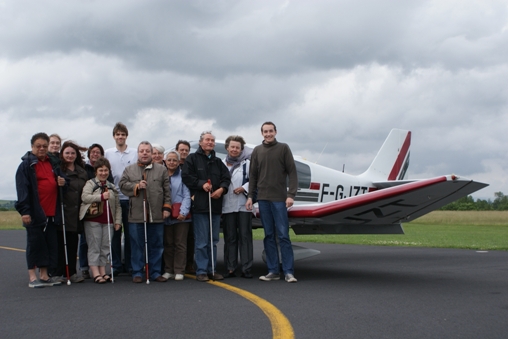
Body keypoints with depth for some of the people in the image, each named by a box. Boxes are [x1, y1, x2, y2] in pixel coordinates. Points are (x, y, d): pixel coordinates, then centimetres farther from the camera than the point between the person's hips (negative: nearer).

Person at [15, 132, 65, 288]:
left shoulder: (53, 163, 14)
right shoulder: (26, 164, -4)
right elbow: (22, 188, -11)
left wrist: (61, 182, 1)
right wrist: (25, 210, -18)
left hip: (52, 211, 6)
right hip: (35, 212, -6)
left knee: (51, 244, 7)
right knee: (35, 243, 0)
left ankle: (44, 275, 16)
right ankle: (32, 277, 8)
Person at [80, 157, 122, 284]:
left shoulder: (112, 187, 15)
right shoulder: (90, 183, 2)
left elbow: (117, 206, 15)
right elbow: (84, 197, -15)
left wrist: (118, 221, 7)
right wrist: (101, 196, -21)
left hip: (108, 221, 4)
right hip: (93, 220, -4)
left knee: (105, 247, 6)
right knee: (94, 247, -3)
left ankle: (103, 272, 13)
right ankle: (96, 273, -2)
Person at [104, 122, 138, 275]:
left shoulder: (135, 153, 5)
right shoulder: (107, 153, 8)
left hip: (130, 198, 0)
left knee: (130, 233, 3)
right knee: (115, 232, 3)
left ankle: (130, 264, 12)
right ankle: (116, 265, 11)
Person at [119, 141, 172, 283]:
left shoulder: (162, 169, 10)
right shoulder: (129, 170, 13)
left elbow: (167, 190, 6)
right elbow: (122, 185, 4)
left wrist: (167, 207, -1)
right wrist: (136, 186, -9)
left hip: (156, 215, 0)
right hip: (136, 215, 0)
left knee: (156, 245, 6)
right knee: (137, 245, 3)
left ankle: (155, 272, 15)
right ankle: (137, 273, 12)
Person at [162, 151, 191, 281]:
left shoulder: (183, 175, 1)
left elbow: (187, 196, -4)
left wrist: (183, 212, -14)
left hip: (181, 215, -3)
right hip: (165, 216, 3)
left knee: (180, 244, 0)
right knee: (168, 244, 7)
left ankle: (179, 271, 5)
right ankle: (168, 270, 14)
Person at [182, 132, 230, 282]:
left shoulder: (218, 161, 19)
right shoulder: (192, 159, 3)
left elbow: (226, 177, 12)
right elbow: (186, 176, -6)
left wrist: (222, 188, -8)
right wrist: (201, 184, -16)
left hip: (215, 206, 5)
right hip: (200, 206, -5)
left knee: (213, 241, 9)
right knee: (201, 241, -6)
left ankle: (212, 270, 15)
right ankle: (201, 271, -1)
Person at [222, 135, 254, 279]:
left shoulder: (247, 164, 4)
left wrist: (244, 188, -13)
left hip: (243, 206, -2)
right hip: (227, 206, 2)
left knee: (245, 237, -1)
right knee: (229, 238, 5)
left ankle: (246, 269, 1)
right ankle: (230, 268, 10)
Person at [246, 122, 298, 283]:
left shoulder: (283, 148, 2)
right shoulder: (257, 151, 11)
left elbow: (292, 172, -2)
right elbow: (253, 175, 13)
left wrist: (291, 194, -11)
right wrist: (250, 196, 5)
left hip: (279, 198, -3)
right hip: (263, 198, 3)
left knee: (283, 235, -5)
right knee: (269, 236, 5)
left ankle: (289, 271, -3)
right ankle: (273, 270, 9)